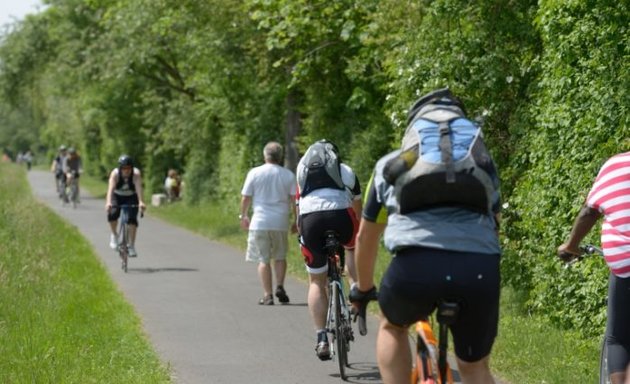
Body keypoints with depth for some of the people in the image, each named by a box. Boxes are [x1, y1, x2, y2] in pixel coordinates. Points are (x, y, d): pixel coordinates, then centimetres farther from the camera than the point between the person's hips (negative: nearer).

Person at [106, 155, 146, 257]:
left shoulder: (136, 174, -27)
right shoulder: (115, 173, -27)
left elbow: (139, 187, -41)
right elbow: (111, 188, -41)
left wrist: (141, 202, -57)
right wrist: (108, 202, -57)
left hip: (131, 198, 0)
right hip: (117, 196, 0)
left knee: (132, 218, -19)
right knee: (112, 213, -26)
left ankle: (131, 245, -9)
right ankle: (114, 235, 0)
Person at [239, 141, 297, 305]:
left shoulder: (255, 173, -1)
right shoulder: (288, 175, 3)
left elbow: (245, 198, 2)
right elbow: (294, 199, 1)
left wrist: (243, 216, 16)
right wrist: (297, 221, 10)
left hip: (260, 222, -1)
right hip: (281, 222, 1)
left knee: (264, 259, 4)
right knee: (280, 257, 18)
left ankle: (267, 295, 0)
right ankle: (280, 286, 1)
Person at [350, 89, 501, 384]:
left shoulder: (391, 163, 29)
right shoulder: (481, 162, 31)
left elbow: (366, 237, 38)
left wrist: (363, 289, 53)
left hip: (417, 262, -1)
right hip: (480, 267, 1)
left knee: (393, 327, 31)